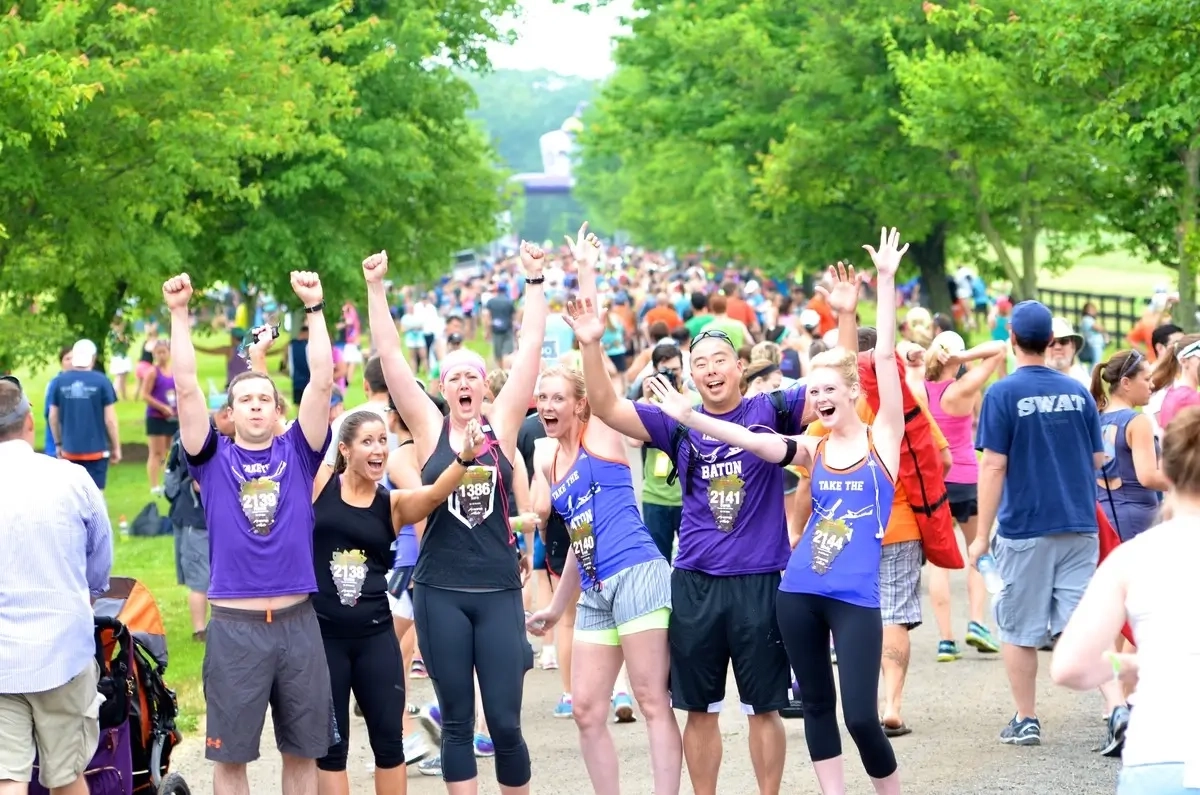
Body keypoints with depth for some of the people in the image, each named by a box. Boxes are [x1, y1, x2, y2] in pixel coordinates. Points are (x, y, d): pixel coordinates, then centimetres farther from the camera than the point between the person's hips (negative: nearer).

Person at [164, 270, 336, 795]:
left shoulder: (298, 452, 5)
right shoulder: (214, 458, 3)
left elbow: (321, 382, -4)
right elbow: (186, 386, -6)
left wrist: (313, 308, -8)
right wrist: (179, 314, -11)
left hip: (297, 623, 1)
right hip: (234, 626, -1)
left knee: (303, 750, 10)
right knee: (230, 751, 5)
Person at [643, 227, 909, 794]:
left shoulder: (882, 437, 1)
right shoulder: (812, 450, 9)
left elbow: (884, 355, -4)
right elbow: (752, 440, -3)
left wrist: (885, 279, -9)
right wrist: (689, 417, -13)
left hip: (856, 598, -5)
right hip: (798, 592, 5)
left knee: (861, 716, -7)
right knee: (817, 704, 9)